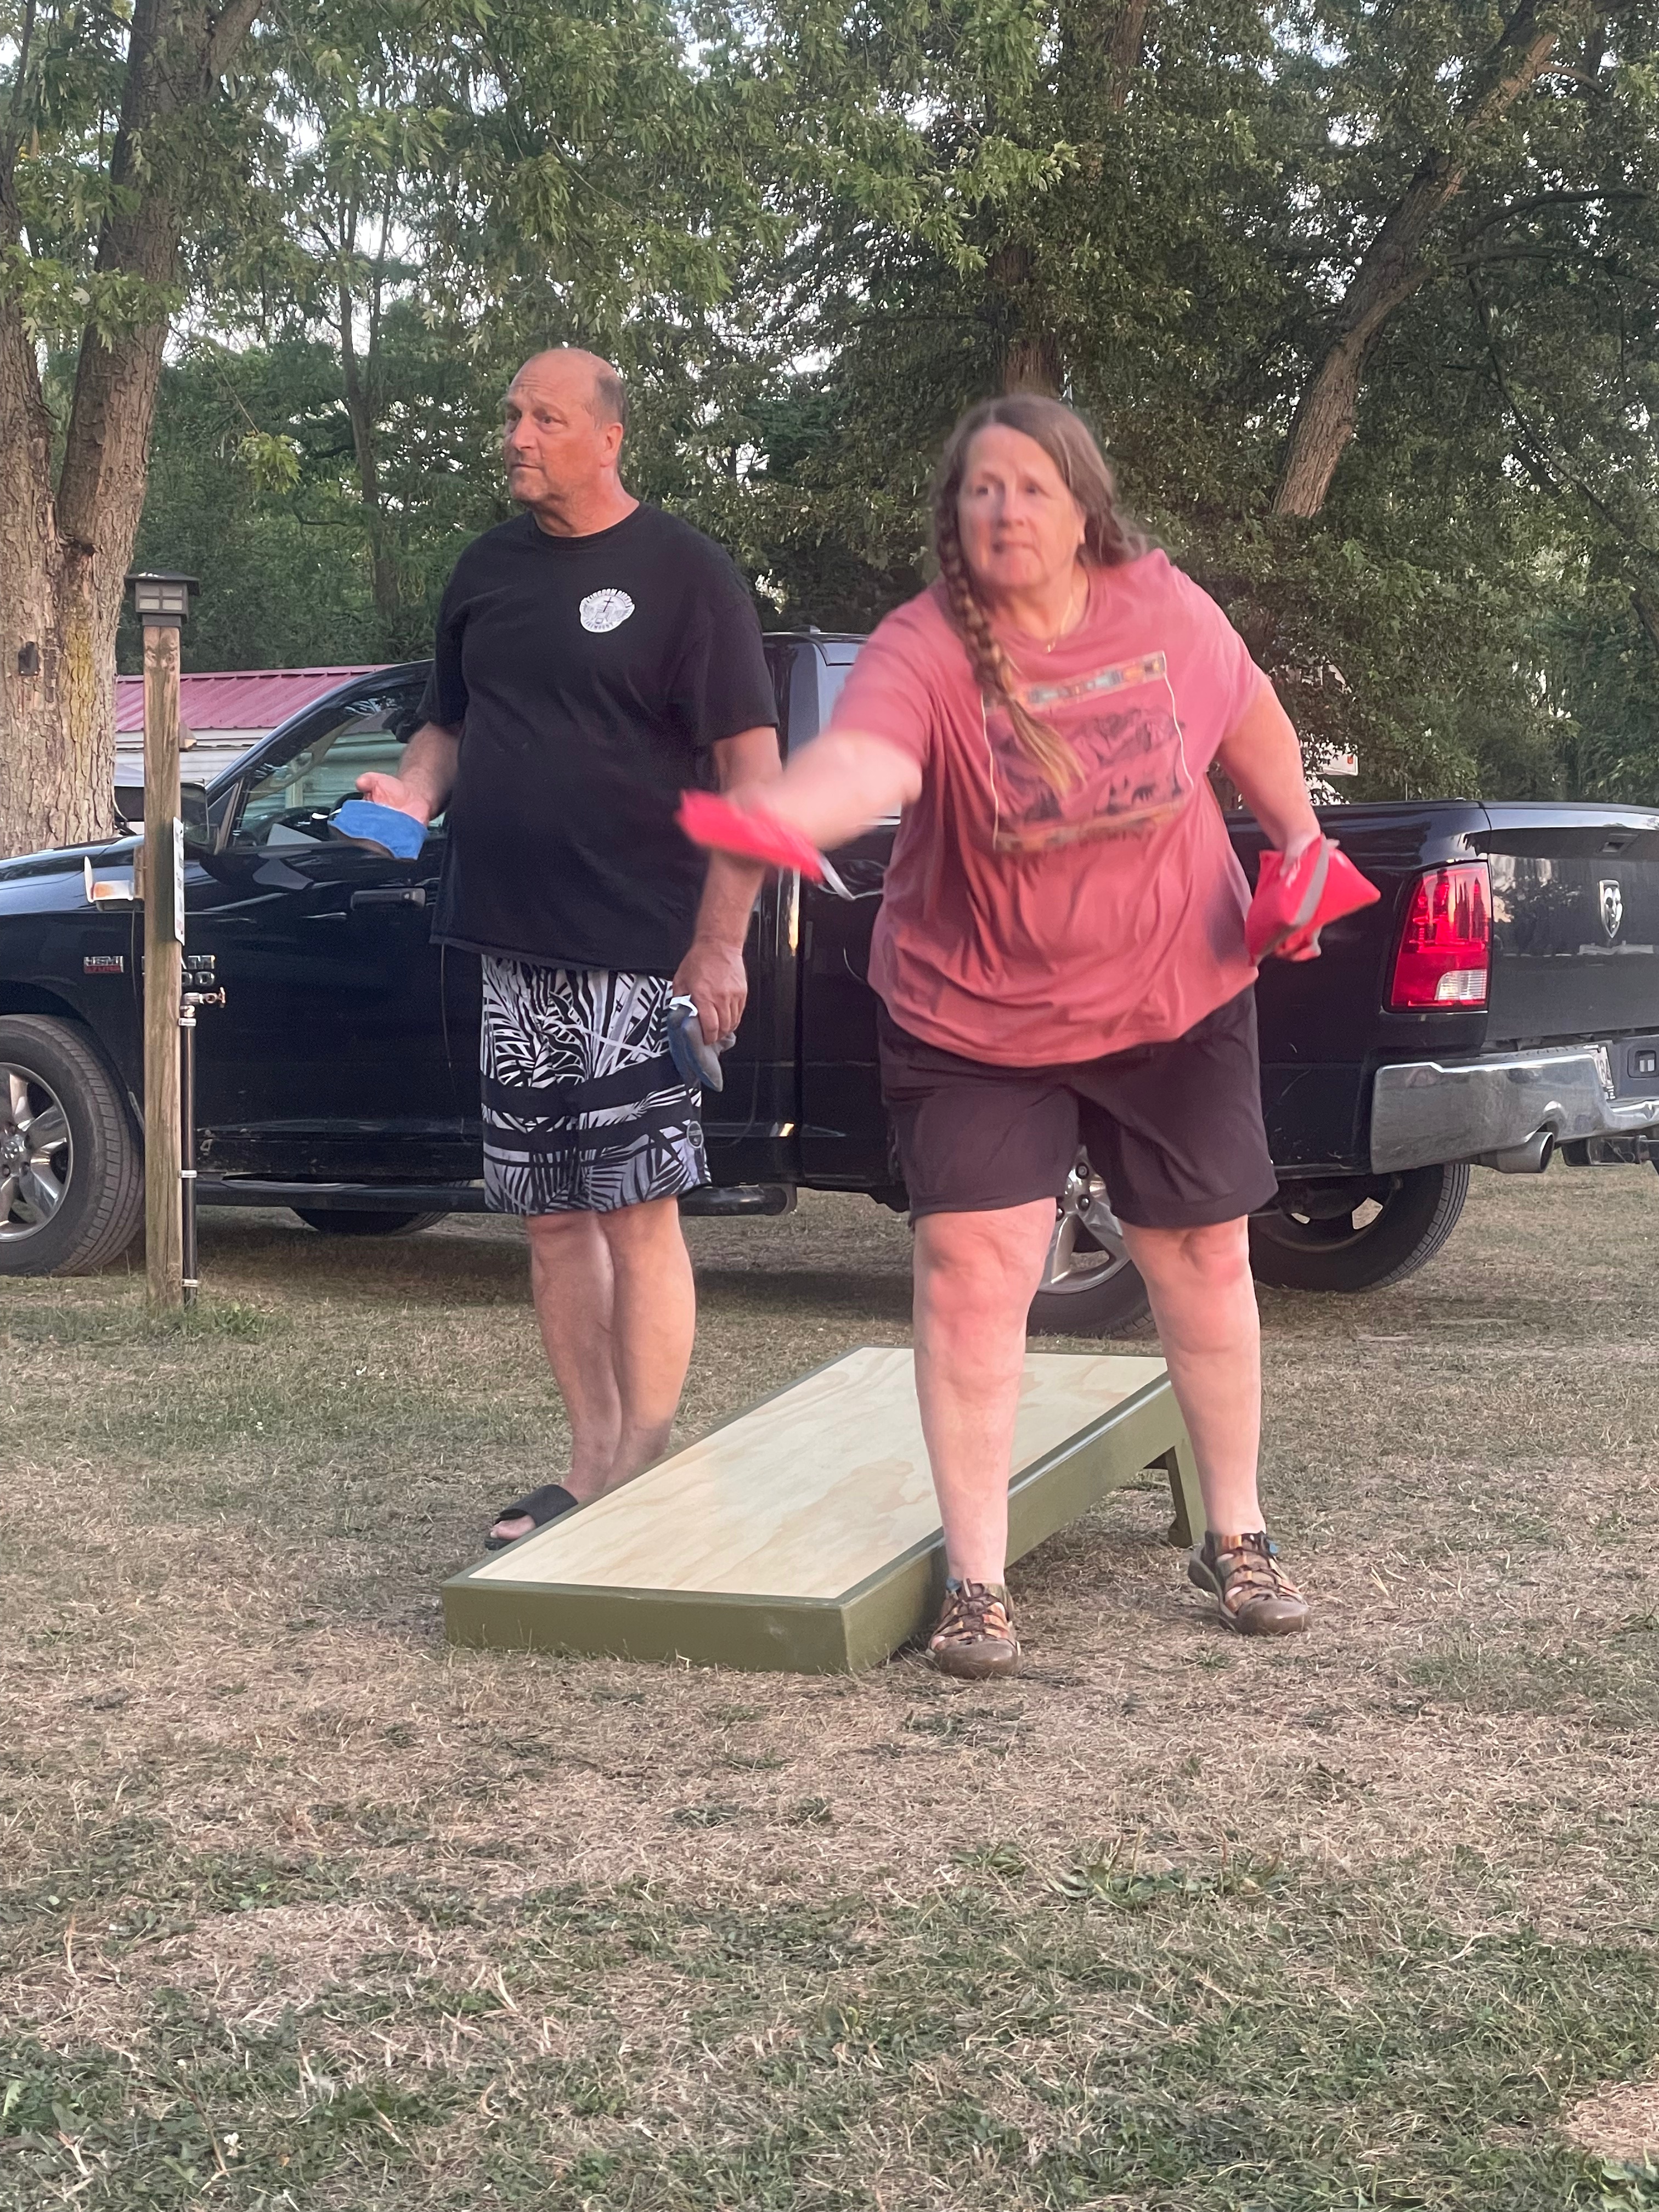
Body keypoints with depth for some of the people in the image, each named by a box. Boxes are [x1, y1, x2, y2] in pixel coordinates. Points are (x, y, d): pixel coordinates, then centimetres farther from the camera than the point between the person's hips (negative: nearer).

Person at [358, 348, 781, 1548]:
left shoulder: (682, 571, -5)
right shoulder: (488, 569, 13)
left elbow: (752, 763, -8)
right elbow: (451, 722, 23)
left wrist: (720, 943, -14)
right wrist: (416, 786, -1)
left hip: (637, 952, -6)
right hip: (515, 948, 6)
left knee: (637, 1211, -5)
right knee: (552, 1213, 9)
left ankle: (645, 1475, 2)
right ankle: (591, 1465, 18)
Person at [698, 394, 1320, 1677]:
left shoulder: (1164, 608, -9)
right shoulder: (925, 651, -21)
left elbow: (1249, 716, 12)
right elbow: (866, 756, -43)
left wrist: (1300, 834, 4)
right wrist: (780, 812, -63)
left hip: (1177, 1001, 3)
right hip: (978, 1025, -3)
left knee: (1202, 1259, 12)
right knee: (970, 1273, -12)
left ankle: (1237, 1540, 31)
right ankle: (978, 1582, 1)